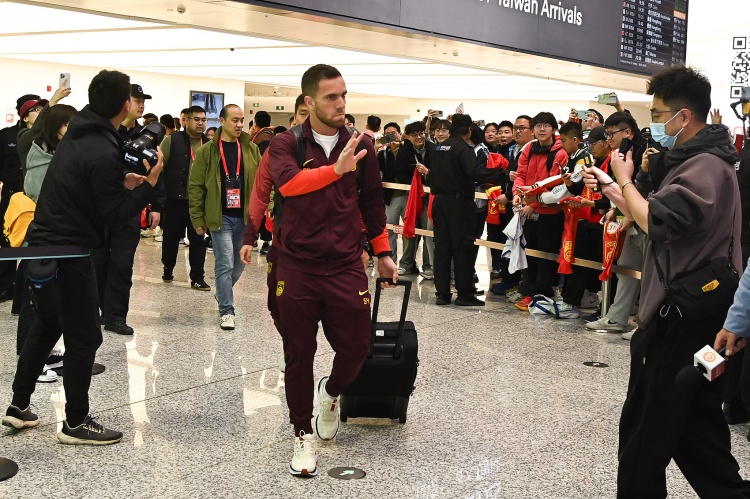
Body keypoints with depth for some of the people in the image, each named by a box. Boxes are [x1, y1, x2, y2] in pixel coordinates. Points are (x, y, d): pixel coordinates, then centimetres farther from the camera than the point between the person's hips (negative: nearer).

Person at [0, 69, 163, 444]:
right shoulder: (104, 154, -21)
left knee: (45, 327, 21)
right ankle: (76, 423, 12)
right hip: (69, 253, -9)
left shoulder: (77, 134, 7)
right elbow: (114, 215, -18)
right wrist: (148, 185, -14)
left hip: (43, 245, 10)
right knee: (84, 337, 2)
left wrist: (122, 182, 3)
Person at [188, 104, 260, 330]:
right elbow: (195, 187, -1)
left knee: (240, 262, 14)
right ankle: (226, 310, 5)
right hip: (221, 217, -3)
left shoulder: (251, 149, 5)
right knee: (225, 264, -6)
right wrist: (198, 219, -4)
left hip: (245, 217, 3)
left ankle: (223, 293, 40)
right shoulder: (207, 151, -3)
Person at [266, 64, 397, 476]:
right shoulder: (286, 144, -5)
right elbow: (288, 182, -27)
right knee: (299, 355, 6)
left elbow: (372, 202, 15)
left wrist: (382, 252, 17)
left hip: (346, 266, 2)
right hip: (296, 267, -2)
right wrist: (335, 169, -41)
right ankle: (303, 434, 25)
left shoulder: (360, 146, 4)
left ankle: (331, 393, 38)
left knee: (356, 347, 4)